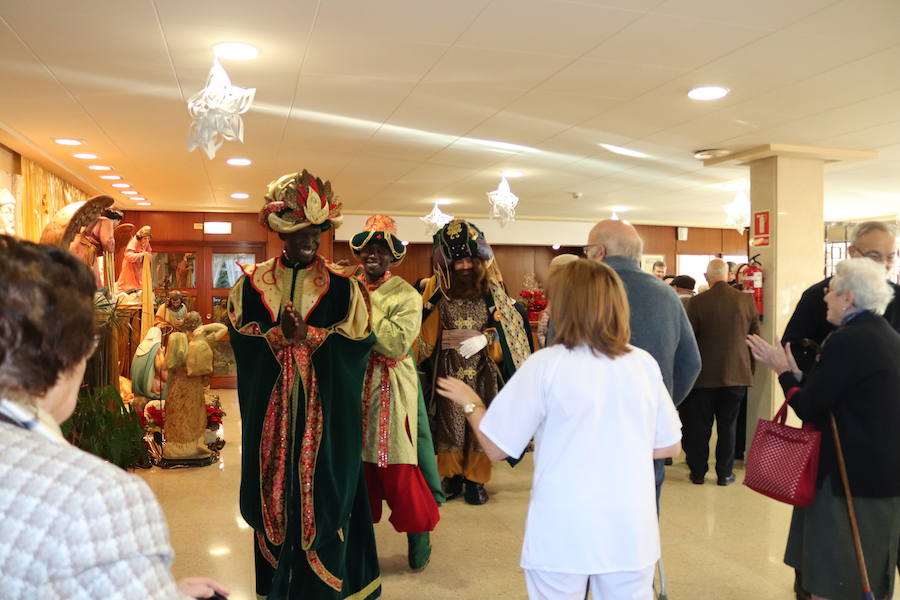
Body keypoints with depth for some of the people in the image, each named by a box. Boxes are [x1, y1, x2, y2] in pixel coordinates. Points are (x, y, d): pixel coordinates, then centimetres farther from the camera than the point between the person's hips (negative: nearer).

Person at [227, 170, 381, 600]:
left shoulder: (342, 285, 1)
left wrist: (307, 335, -18)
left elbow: (357, 342, -6)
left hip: (324, 412, -1)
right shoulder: (253, 283, 6)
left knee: (321, 491, 2)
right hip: (271, 407, 2)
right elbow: (238, 337, -1)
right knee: (274, 487, 9)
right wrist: (278, 334, -18)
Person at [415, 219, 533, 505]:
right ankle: (452, 477, 20)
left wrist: (484, 338, -10)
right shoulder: (436, 290, 0)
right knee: (450, 423, 6)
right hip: (448, 371, 0)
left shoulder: (492, 290, 1)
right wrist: (444, 337, -12)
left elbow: (508, 327, 3)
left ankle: (475, 479, 17)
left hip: (484, 371, 0)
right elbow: (425, 333, 4)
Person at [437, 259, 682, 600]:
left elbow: (497, 447, -6)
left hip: (562, 534, -2)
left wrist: (470, 403, 11)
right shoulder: (644, 364, -2)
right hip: (631, 532, 3)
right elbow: (669, 446, 8)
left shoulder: (545, 365, -12)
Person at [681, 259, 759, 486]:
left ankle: (698, 472, 17)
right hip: (736, 373, 2)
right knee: (728, 425, 11)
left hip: (704, 374, -2)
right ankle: (725, 473, 16)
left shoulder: (698, 301, -12)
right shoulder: (746, 300, -4)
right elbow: (755, 334, 7)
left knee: (700, 426, 9)